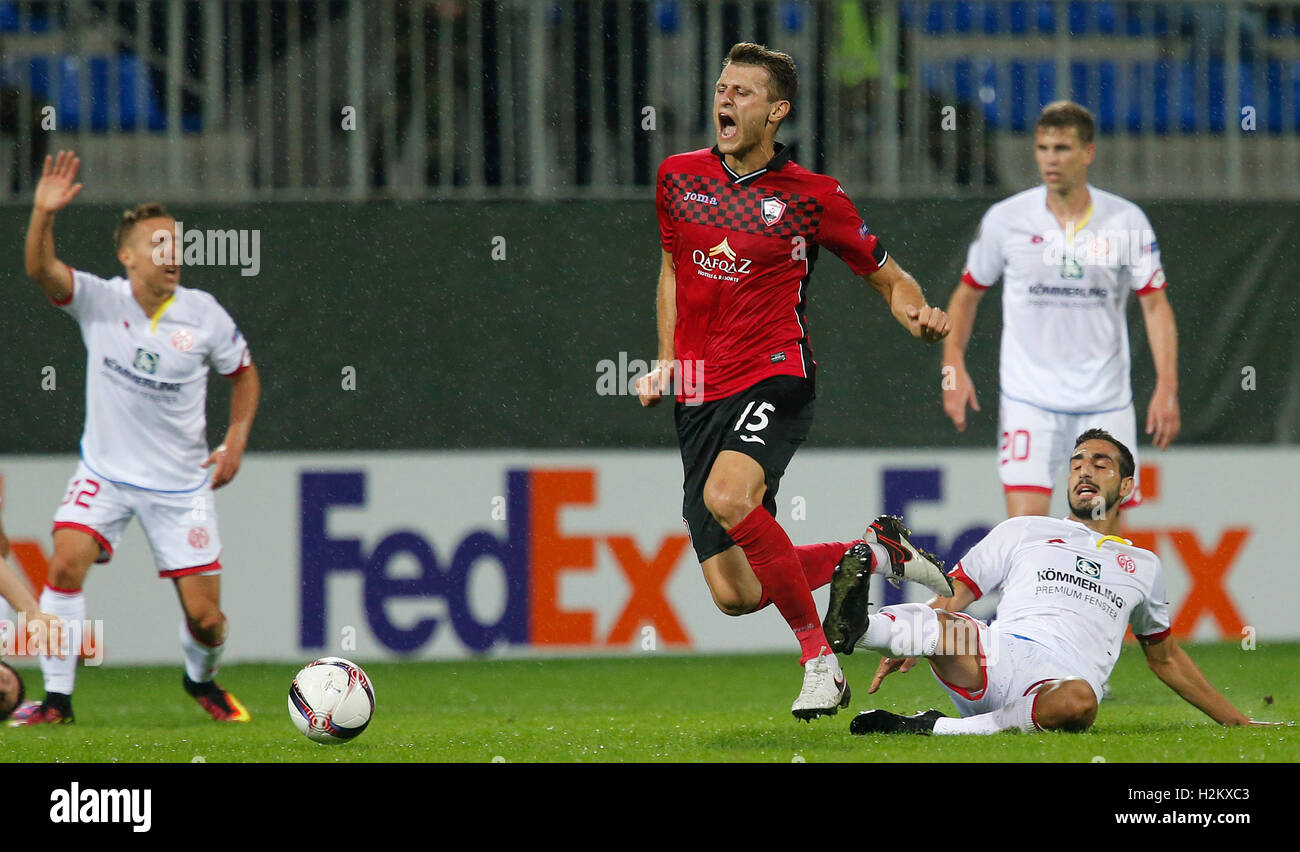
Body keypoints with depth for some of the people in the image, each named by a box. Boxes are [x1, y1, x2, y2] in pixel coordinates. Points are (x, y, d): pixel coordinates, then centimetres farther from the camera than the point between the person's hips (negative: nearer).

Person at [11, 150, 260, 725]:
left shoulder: (204, 315, -6)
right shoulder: (100, 301, -9)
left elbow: (244, 375, 10)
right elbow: (41, 270, -25)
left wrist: (235, 441, -3)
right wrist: (44, 214, -43)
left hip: (181, 484, 0)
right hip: (104, 474, 0)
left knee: (205, 619, -3)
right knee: (66, 563, -23)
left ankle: (201, 679, 32)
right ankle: (56, 697, -13)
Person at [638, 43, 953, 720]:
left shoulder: (810, 196, -2)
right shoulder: (679, 177, 9)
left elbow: (887, 276, 8)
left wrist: (917, 314, -14)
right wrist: (666, 360, 16)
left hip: (774, 379, -5)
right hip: (698, 395, 5)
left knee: (727, 496, -36)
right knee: (734, 593, -4)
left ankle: (818, 657, -22)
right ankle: (870, 553, 22)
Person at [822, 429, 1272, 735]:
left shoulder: (1143, 566, 30)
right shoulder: (1024, 532, 25)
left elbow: (1165, 658, 40)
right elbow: (952, 596, 19)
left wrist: (1238, 721, 40)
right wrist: (905, 645, -1)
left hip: (1053, 687, 0)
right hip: (993, 659, 0)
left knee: (1079, 700, -40)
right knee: (943, 625, -35)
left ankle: (937, 729, -39)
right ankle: (854, 626, -64)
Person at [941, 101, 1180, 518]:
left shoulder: (1126, 221, -1)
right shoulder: (1005, 219, -1)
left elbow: (1155, 304, 0)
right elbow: (967, 295, 10)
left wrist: (1167, 388, -10)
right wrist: (953, 366, -3)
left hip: (1105, 403, 1)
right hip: (1028, 401, -1)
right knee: (1025, 520, -16)